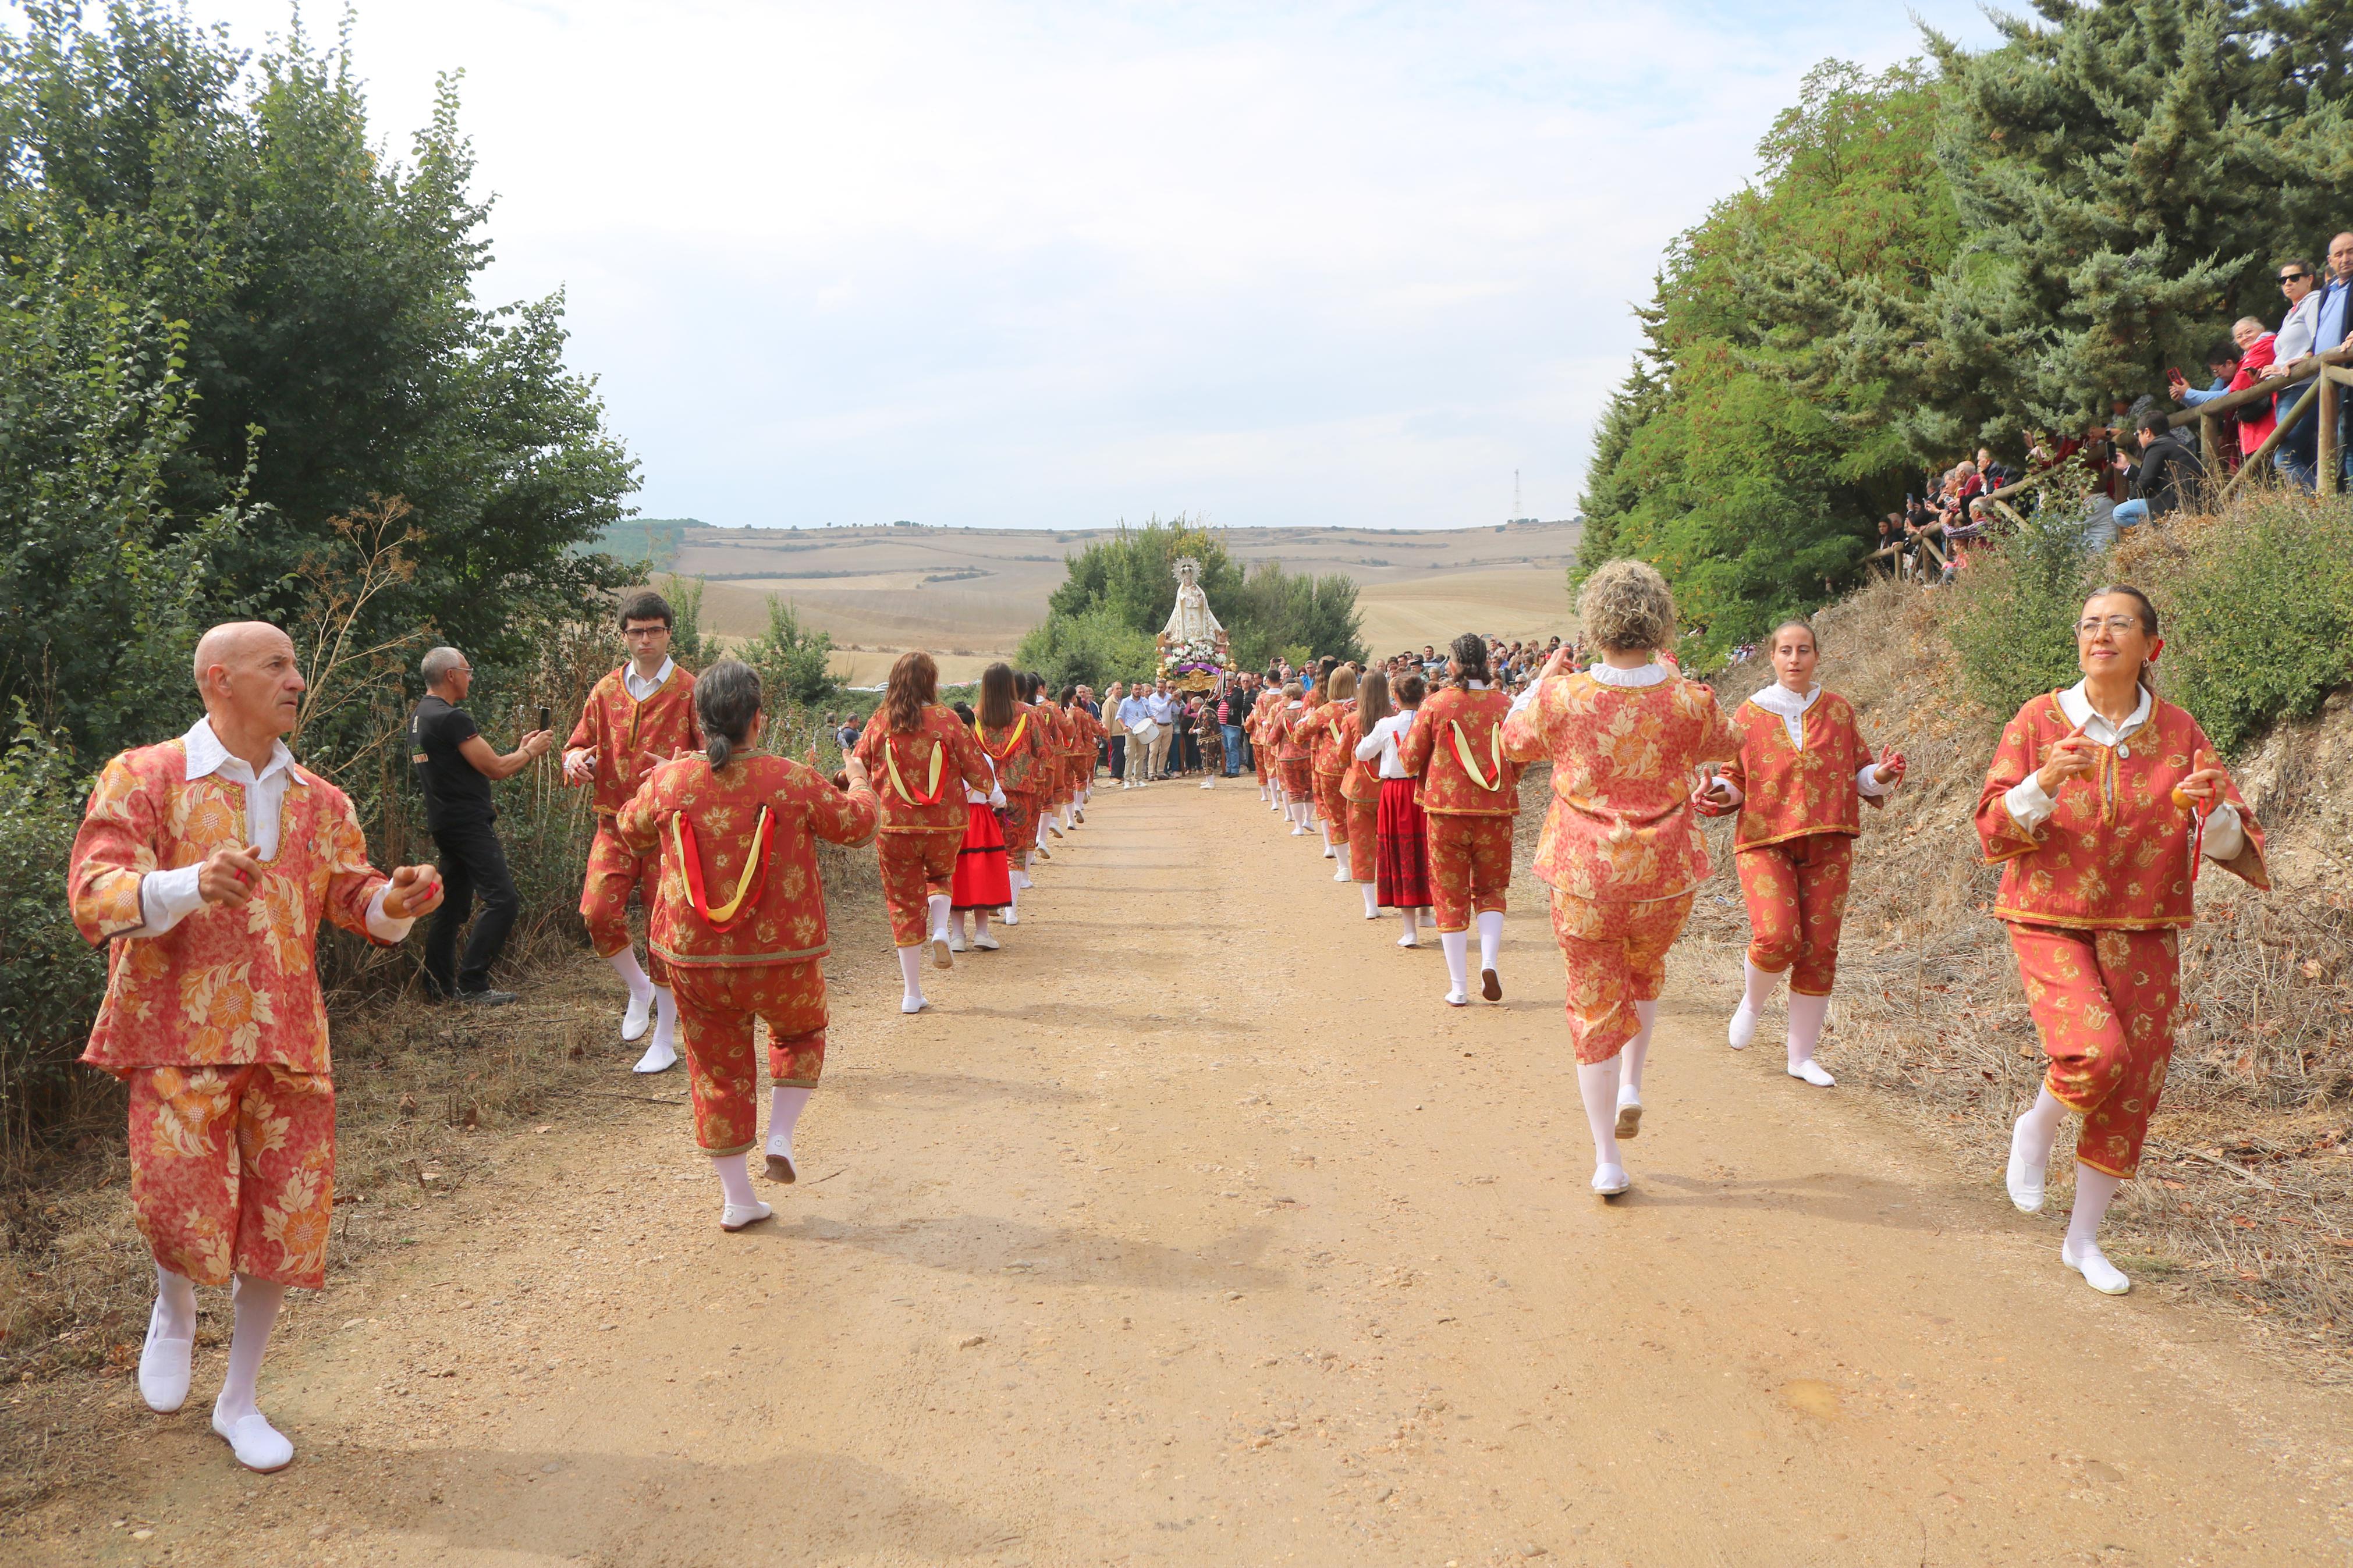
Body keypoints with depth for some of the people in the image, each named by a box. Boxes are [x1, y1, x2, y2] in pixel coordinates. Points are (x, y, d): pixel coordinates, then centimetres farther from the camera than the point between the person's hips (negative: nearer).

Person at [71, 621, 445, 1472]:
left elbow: (352, 893, 13)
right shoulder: (143, 778, -4)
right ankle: (174, 1308, 29)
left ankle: (240, 1400, 25)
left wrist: (394, 902, -12)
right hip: (180, 1032, -4)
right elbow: (93, 897, -13)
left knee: (289, 1215, 5)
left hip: (287, 1036, 4)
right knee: (180, 1204, -11)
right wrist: (192, 885, -33)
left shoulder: (320, 802, 12)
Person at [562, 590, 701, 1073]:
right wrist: (577, 761, -9)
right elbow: (578, 746, 16)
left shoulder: (689, 691, -1)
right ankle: (639, 988, 17)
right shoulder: (605, 692, 10)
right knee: (598, 913, -15)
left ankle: (665, 1043, 13)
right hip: (615, 821, 3)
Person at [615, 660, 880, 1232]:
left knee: (717, 1069, 15)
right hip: (782, 957, -1)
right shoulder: (795, 782, -13)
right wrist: (858, 780, 25)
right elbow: (859, 825, 3)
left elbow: (630, 832, 14)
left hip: (694, 960, 2)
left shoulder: (667, 783, -8)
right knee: (800, 1032, 28)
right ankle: (780, 1139, 14)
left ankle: (736, 1198, 21)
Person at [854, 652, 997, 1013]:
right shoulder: (947, 721, -8)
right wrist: (993, 793, 19)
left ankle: (913, 993, 12)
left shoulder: (879, 724, -4)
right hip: (945, 825, 0)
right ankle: (940, 930, 2)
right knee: (940, 876, 30)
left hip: (893, 827, 0)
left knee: (904, 903, 9)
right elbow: (977, 770, -3)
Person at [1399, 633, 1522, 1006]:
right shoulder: (1505, 705, -4)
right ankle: (1489, 961, -5)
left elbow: (1410, 760, 0)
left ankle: (1459, 989, 9)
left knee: (1451, 896, 8)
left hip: (1446, 810, -1)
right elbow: (1519, 763, 5)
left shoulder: (1435, 704, -6)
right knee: (1491, 890, 18)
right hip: (1496, 810, 1)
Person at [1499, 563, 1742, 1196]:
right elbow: (1729, 744, 13)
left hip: (1583, 878, -1)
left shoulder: (1562, 697, -14)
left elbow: (1515, 740, 8)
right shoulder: (1688, 702, -11)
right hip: (1666, 878, 1)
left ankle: (1606, 1160, 13)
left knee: (1595, 1005, 9)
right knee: (1645, 974, 32)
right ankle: (1631, 1086, 24)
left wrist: (1541, 681, 23)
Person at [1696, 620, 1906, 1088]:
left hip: (1827, 844, 3)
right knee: (1777, 937, -21)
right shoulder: (1750, 715, 4)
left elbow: (1859, 773, 14)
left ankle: (1802, 1056, 17)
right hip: (1764, 840, -2)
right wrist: (1719, 794, -12)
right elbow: (1736, 778, 10)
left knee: (1819, 949, 3)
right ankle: (1752, 1003, 13)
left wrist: (1881, 776, -8)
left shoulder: (1838, 710, 9)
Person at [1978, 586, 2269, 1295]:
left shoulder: (2178, 732, 1)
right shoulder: (2039, 721, -4)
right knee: (2098, 1052, -25)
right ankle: (2037, 1127, 10)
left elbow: (2233, 845, 0)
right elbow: (1994, 830, -8)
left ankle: (2083, 1239, 22)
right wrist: (2046, 782, -26)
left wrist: (2214, 809, -23)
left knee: (2134, 1087, 4)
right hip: (2051, 919, -3)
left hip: (2141, 929, 3)